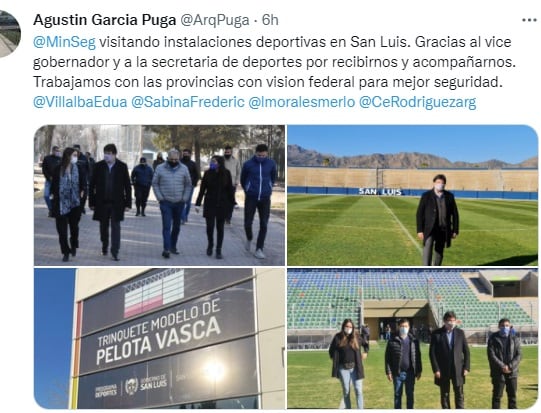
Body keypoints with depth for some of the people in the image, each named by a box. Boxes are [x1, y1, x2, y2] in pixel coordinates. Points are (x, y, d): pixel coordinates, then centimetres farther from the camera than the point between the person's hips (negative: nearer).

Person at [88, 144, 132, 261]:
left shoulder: (122, 166, -3)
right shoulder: (98, 166, -1)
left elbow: (127, 186, 0)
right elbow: (92, 185, 3)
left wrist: (128, 203, -3)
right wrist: (92, 202, 0)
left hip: (117, 203, -2)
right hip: (102, 202, 2)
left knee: (115, 227, -5)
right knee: (103, 226, 12)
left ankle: (114, 251, -2)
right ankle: (104, 246, 32)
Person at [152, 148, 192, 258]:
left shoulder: (184, 169, 2)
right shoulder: (160, 168, -2)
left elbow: (188, 185, 8)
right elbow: (155, 183, 2)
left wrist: (184, 198, 0)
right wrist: (160, 197, -6)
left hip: (179, 203, 3)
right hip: (165, 203, -3)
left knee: (176, 226, 11)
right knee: (166, 226, -10)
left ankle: (173, 246, 25)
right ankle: (166, 249, -14)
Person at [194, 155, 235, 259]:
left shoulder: (226, 173, -4)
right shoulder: (207, 173, -3)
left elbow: (230, 189, 2)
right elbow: (202, 190, -1)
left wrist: (233, 203, 1)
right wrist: (198, 204, -3)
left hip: (222, 204, 0)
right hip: (210, 204, 0)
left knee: (220, 227, 4)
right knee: (210, 226, -2)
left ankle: (218, 250, 12)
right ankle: (210, 244, 26)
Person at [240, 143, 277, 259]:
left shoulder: (271, 164, -1)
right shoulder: (248, 164, -6)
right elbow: (243, 179, 11)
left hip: (265, 198, 1)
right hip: (251, 198, -1)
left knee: (264, 224, -3)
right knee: (248, 223, -2)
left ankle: (259, 249, 7)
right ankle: (249, 239, 30)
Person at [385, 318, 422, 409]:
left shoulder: (414, 340, 4)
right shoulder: (393, 341, -3)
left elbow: (418, 356, 8)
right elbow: (388, 358, -1)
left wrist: (419, 370, 5)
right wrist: (388, 372, -6)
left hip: (410, 372, 2)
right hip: (397, 373, -1)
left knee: (410, 394, 9)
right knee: (397, 395, 7)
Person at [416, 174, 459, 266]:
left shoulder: (449, 196, 2)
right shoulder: (426, 196, -5)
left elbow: (455, 213, 7)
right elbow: (419, 213, -4)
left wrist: (455, 230, 4)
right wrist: (419, 230, -9)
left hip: (443, 230, 3)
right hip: (430, 229, -3)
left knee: (439, 252, 11)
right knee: (428, 246, -23)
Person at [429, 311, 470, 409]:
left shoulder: (460, 333, 5)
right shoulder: (436, 334, -3)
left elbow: (466, 351, 7)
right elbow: (432, 353, -4)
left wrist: (466, 367, -1)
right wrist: (436, 369, -10)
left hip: (458, 369, 2)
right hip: (443, 370, -1)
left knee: (459, 394, 2)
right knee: (444, 395, 6)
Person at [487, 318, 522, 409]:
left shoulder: (515, 339, 6)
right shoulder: (493, 338, 0)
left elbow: (519, 355, 0)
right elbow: (491, 355, -7)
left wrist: (510, 366, -13)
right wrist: (502, 366, -15)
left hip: (512, 372, 2)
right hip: (498, 372, -2)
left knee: (512, 395, 8)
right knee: (497, 395, 1)